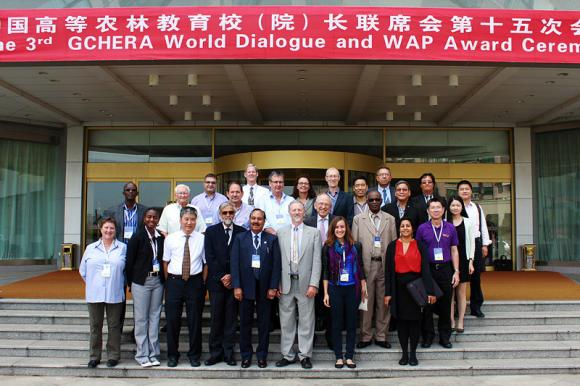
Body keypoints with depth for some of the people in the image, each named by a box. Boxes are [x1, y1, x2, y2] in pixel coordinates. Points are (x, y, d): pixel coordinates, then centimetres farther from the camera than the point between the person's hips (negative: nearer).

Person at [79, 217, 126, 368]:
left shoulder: (122, 248, 3)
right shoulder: (90, 248, 9)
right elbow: (83, 270, 12)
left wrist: (119, 284, 0)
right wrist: (92, 284, 7)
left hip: (115, 294, -1)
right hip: (94, 294, 2)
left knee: (114, 326, 4)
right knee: (95, 326, 7)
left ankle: (113, 356, 14)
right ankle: (94, 356, 18)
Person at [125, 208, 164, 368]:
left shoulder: (161, 238, 5)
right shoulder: (137, 237, -5)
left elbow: (163, 259, 8)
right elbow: (129, 261, -3)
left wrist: (163, 278, 2)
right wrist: (131, 282, -2)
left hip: (157, 281, 4)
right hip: (141, 282, -4)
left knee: (155, 317, 8)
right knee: (141, 318, 2)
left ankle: (153, 354, 15)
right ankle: (142, 355, 11)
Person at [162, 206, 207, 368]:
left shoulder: (202, 239, -1)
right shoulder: (170, 239, 1)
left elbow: (206, 263, 2)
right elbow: (166, 262, 7)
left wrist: (203, 283, -1)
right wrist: (169, 282, 3)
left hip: (195, 282, 0)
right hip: (174, 282, 1)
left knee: (195, 320, 8)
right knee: (172, 319, 6)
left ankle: (194, 355, 24)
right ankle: (172, 355, 23)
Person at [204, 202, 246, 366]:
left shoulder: (241, 232, 4)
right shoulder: (211, 231, 4)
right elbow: (210, 257, -2)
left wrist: (232, 276, -7)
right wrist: (221, 277, -8)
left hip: (234, 281, 0)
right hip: (216, 281, 0)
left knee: (231, 319, 4)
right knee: (216, 319, 3)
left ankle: (229, 353, 12)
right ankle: (215, 353, 12)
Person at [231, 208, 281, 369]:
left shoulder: (272, 239, 4)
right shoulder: (240, 238, 5)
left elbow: (276, 264, 0)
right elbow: (234, 263, 0)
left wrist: (273, 287, -7)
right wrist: (236, 286, -8)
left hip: (265, 287, 0)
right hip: (246, 286, 0)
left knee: (264, 323, 7)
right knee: (245, 322, 7)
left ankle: (262, 355, 19)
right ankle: (246, 355, 19)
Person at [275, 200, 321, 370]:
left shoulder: (314, 232, 2)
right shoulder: (281, 232, 7)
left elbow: (316, 260, -2)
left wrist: (314, 284, -10)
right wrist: (277, 283, -2)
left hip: (305, 283, -1)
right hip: (286, 283, 1)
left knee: (306, 322, 6)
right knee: (286, 322, 9)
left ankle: (305, 355, 17)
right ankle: (287, 355, 20)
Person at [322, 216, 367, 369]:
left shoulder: (355, 246, 3)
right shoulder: (328, 247, 0)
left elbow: (360, 268, 8)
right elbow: (325, 271, 1)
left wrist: (363, 287, 5)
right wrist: (325, 293, -2)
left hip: (352, 289, 1)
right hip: (335, 289, -1)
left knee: (352, 323, 5)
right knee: (337, 324, 6)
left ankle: (349, 356, 15)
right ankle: (339, 357, 15)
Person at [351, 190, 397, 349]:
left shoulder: (390, 219, 9)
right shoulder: (358, 219, 6)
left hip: (385, 265, 1)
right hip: (366, 265, -1)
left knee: (383, 302, 6)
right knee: (366, 301, 3)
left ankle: (381, 336, 17)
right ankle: (366, 336, 14)